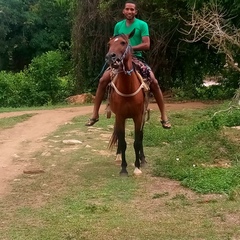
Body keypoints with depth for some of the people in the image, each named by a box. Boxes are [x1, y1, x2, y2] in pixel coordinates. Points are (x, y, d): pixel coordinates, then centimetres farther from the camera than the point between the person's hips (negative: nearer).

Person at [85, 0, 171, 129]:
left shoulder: (142, 25, -2)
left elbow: (147, 45, -10)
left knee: (154, 82, -21)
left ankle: (164, 117, -10)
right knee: (103, 80, -15)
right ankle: (95, 115, -3)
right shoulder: (118, 25, 9)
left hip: (137, 58, -3)